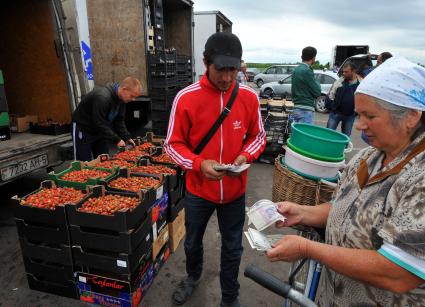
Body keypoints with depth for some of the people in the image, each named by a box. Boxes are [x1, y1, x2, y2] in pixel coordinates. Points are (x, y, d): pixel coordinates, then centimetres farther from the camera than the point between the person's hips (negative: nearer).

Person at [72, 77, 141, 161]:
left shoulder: (121, 98, -5)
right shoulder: (102, 97, -32)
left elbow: (119, 121, 2)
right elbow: (99, 123, -31)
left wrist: (127, 137, -8)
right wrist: (116, 140, -27)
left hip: (100, 130, 8)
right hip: (83, 130, -8)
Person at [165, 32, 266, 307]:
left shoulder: (249, 97, -9)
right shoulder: (186, 98, -15)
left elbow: (258, 135, 3)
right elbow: (173, 143, -9)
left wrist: (246, 155, -17)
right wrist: (199, 163, -26)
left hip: (235, 190, 1)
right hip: (198, 189, 0)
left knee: (232, 248, 18)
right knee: (192, 242, 24)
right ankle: (193, 277, 57)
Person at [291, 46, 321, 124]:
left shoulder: (296, 70, 12)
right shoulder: (307, 71, -14)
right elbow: (317, 92, -11)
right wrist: (317, 84, 7)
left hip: (296, 108, 9)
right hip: (306, 110, -9)